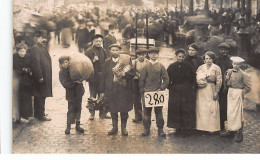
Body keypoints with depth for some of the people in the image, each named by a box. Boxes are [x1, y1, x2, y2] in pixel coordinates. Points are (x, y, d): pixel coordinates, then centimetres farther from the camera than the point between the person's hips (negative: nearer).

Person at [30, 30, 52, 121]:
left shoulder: (43, 48, 17)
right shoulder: (35, 48, -14)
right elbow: (35, 63, -20)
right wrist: (40, 77, -23)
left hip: (45, 77, 10)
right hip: (41, 77, -10)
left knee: (41, 96, 16)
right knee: (40, 97, -4)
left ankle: (39, 114, 25)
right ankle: (41, 116, 1)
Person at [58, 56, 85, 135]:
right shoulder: (62, 73, -7)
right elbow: (65, 84, -17)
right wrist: (75, 82, -23)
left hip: (79, 92, 4)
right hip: (71, 94, -4)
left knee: (78, 109, 10)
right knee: (71, 110, -3)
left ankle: (77, 126, 21)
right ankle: (68, 127, 9)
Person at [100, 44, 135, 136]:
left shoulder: (126, 60, 0)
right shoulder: (107, 62, 7)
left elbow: (132, 73, -2)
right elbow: (103, 76, 8)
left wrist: (124, 74, -20)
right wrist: (102, 91, 5)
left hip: (123, 90, -2)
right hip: (111, 90, 2)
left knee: (124, 110, 3)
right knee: (113, 110, 9)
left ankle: (123, 128, 18)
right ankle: (114, 128, 22)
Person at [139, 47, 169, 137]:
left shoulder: (161, 66, 5)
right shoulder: (145, 67, 4)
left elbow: (166, 79, 4)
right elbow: (141, 80, 5)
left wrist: (161, 88, -6)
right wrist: (142, 92, -1)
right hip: (147, 92, 0)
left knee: (159, 111, 3)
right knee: (147, 112, 3)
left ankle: (160, 129, 8)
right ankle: (146, 129, 11)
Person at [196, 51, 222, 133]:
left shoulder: (216, 68, 3)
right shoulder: (200, 68, 12)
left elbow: (219, 81, -3)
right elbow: (197, 79, 7)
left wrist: (216, 92, -10)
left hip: (211, 91, -3)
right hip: (201, 92, 3)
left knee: (212, 109, -5)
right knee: (201, 109, 1)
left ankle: (212, 128, 0)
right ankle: (202, 127, 7)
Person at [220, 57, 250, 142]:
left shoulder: (243, 74, -7)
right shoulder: (229, 71, 7)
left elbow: (247, 87, -5)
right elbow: (227, 83, 9)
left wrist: (242, 93, -12)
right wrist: (227, 76, -5)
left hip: (238, 93, -5)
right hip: (230, 92, 5)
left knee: (238, 113, -4)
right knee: (230, 112, 9)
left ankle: (240, 134, 2)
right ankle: (230, 130, 20)